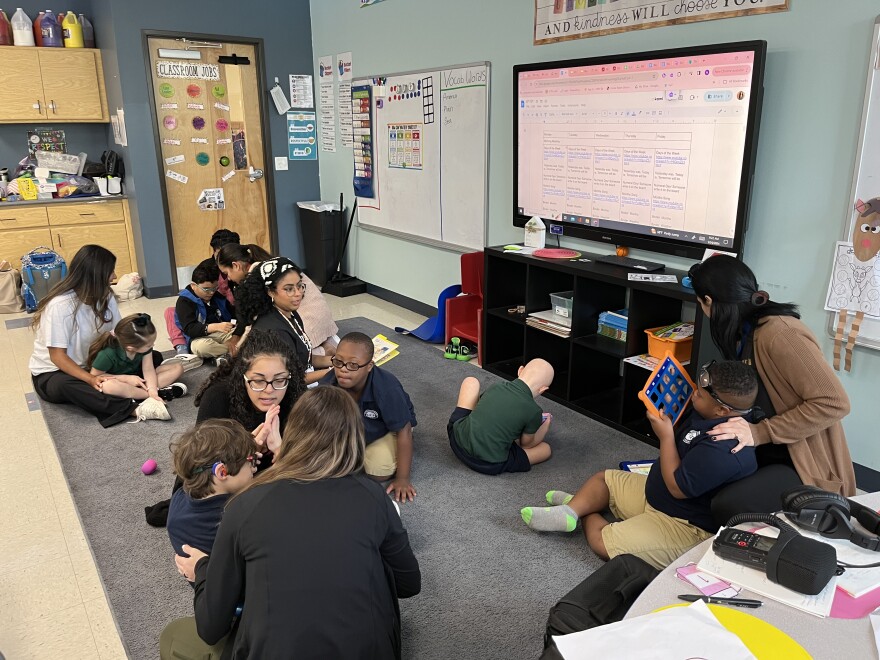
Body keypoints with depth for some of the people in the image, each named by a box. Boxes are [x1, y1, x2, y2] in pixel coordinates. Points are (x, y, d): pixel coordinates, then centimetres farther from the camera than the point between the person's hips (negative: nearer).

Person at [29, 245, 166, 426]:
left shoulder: (105, 297, -8)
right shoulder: (60, 305, -25)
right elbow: (57, 357, -25)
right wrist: (91, 380, -38)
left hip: (91, 366, 6)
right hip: (53, 373, -6)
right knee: (66, 386, -42)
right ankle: (134, 409, -49)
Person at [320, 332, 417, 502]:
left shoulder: (386, 388, -39)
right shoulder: (327, 384, -31)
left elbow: (404, 431, -29)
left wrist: (402, 479, -24)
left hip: (385, 430, -4)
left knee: (378, 472, -24)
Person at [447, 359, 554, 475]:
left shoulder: (496, 386, 3)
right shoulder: (534, 411, -9)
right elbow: (526, 444, 10)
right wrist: (543, 429, 30)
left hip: (457, 442, 4)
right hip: (490, 466, -3)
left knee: (471, 381, 21)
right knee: (546, 449, 14)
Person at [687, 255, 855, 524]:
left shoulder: (779, 334, -23)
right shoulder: (747, 332, 7)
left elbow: (834, 403, -26)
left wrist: (760, 433, -26)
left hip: (809, 465, -10)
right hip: (769, 455, 10)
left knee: (729, 506, -30)